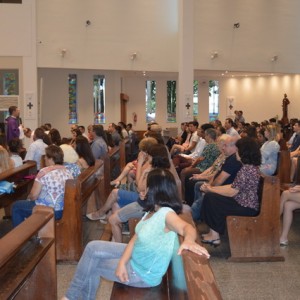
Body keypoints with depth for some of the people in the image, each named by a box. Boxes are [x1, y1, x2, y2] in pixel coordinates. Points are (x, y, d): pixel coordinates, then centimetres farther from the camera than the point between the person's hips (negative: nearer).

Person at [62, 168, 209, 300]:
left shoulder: (166, 213, -32)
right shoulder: (153, 211, -3)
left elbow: (187, 227, -51)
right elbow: (136, 238, -2)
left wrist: (188, 240, -74)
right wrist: (122, 262, -14)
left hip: (143, 273, -8)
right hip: (136, 257, 8)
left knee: (92, 265, 2)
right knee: (93, 248, 4)